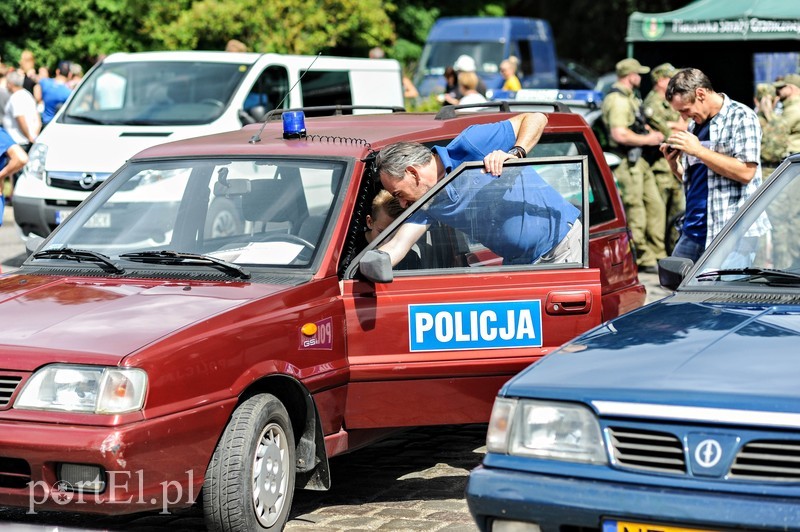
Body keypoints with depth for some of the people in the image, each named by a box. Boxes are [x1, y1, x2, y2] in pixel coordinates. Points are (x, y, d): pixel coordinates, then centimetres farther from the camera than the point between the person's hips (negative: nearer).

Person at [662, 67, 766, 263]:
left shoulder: (741, 117, -6)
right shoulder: (695, 125, 19)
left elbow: (746, 172, -16)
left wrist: (698, 150, -15)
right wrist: (673, 162, 5)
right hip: (694, 232, 8)